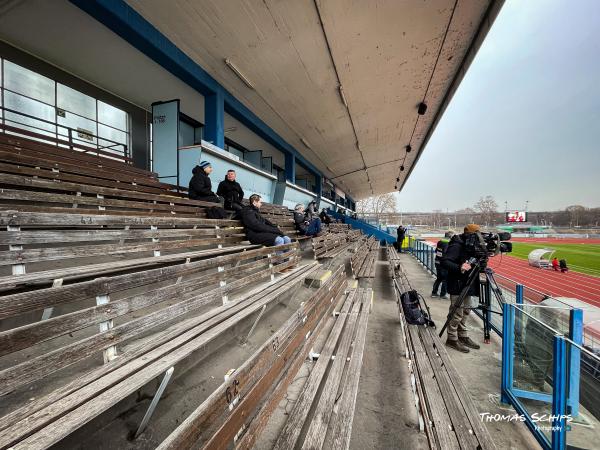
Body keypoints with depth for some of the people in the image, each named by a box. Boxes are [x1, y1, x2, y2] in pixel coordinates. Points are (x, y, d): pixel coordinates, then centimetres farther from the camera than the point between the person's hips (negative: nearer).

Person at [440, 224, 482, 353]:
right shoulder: (457, 246, -18)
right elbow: (444, 262, -26)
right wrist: (459, 268, -37)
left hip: (467, 285, 9)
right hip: (457, 285, -9)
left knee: (465, 312, 18)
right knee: (456, 313, -1)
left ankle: (463, 336, 32)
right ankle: (452, 339, 13)